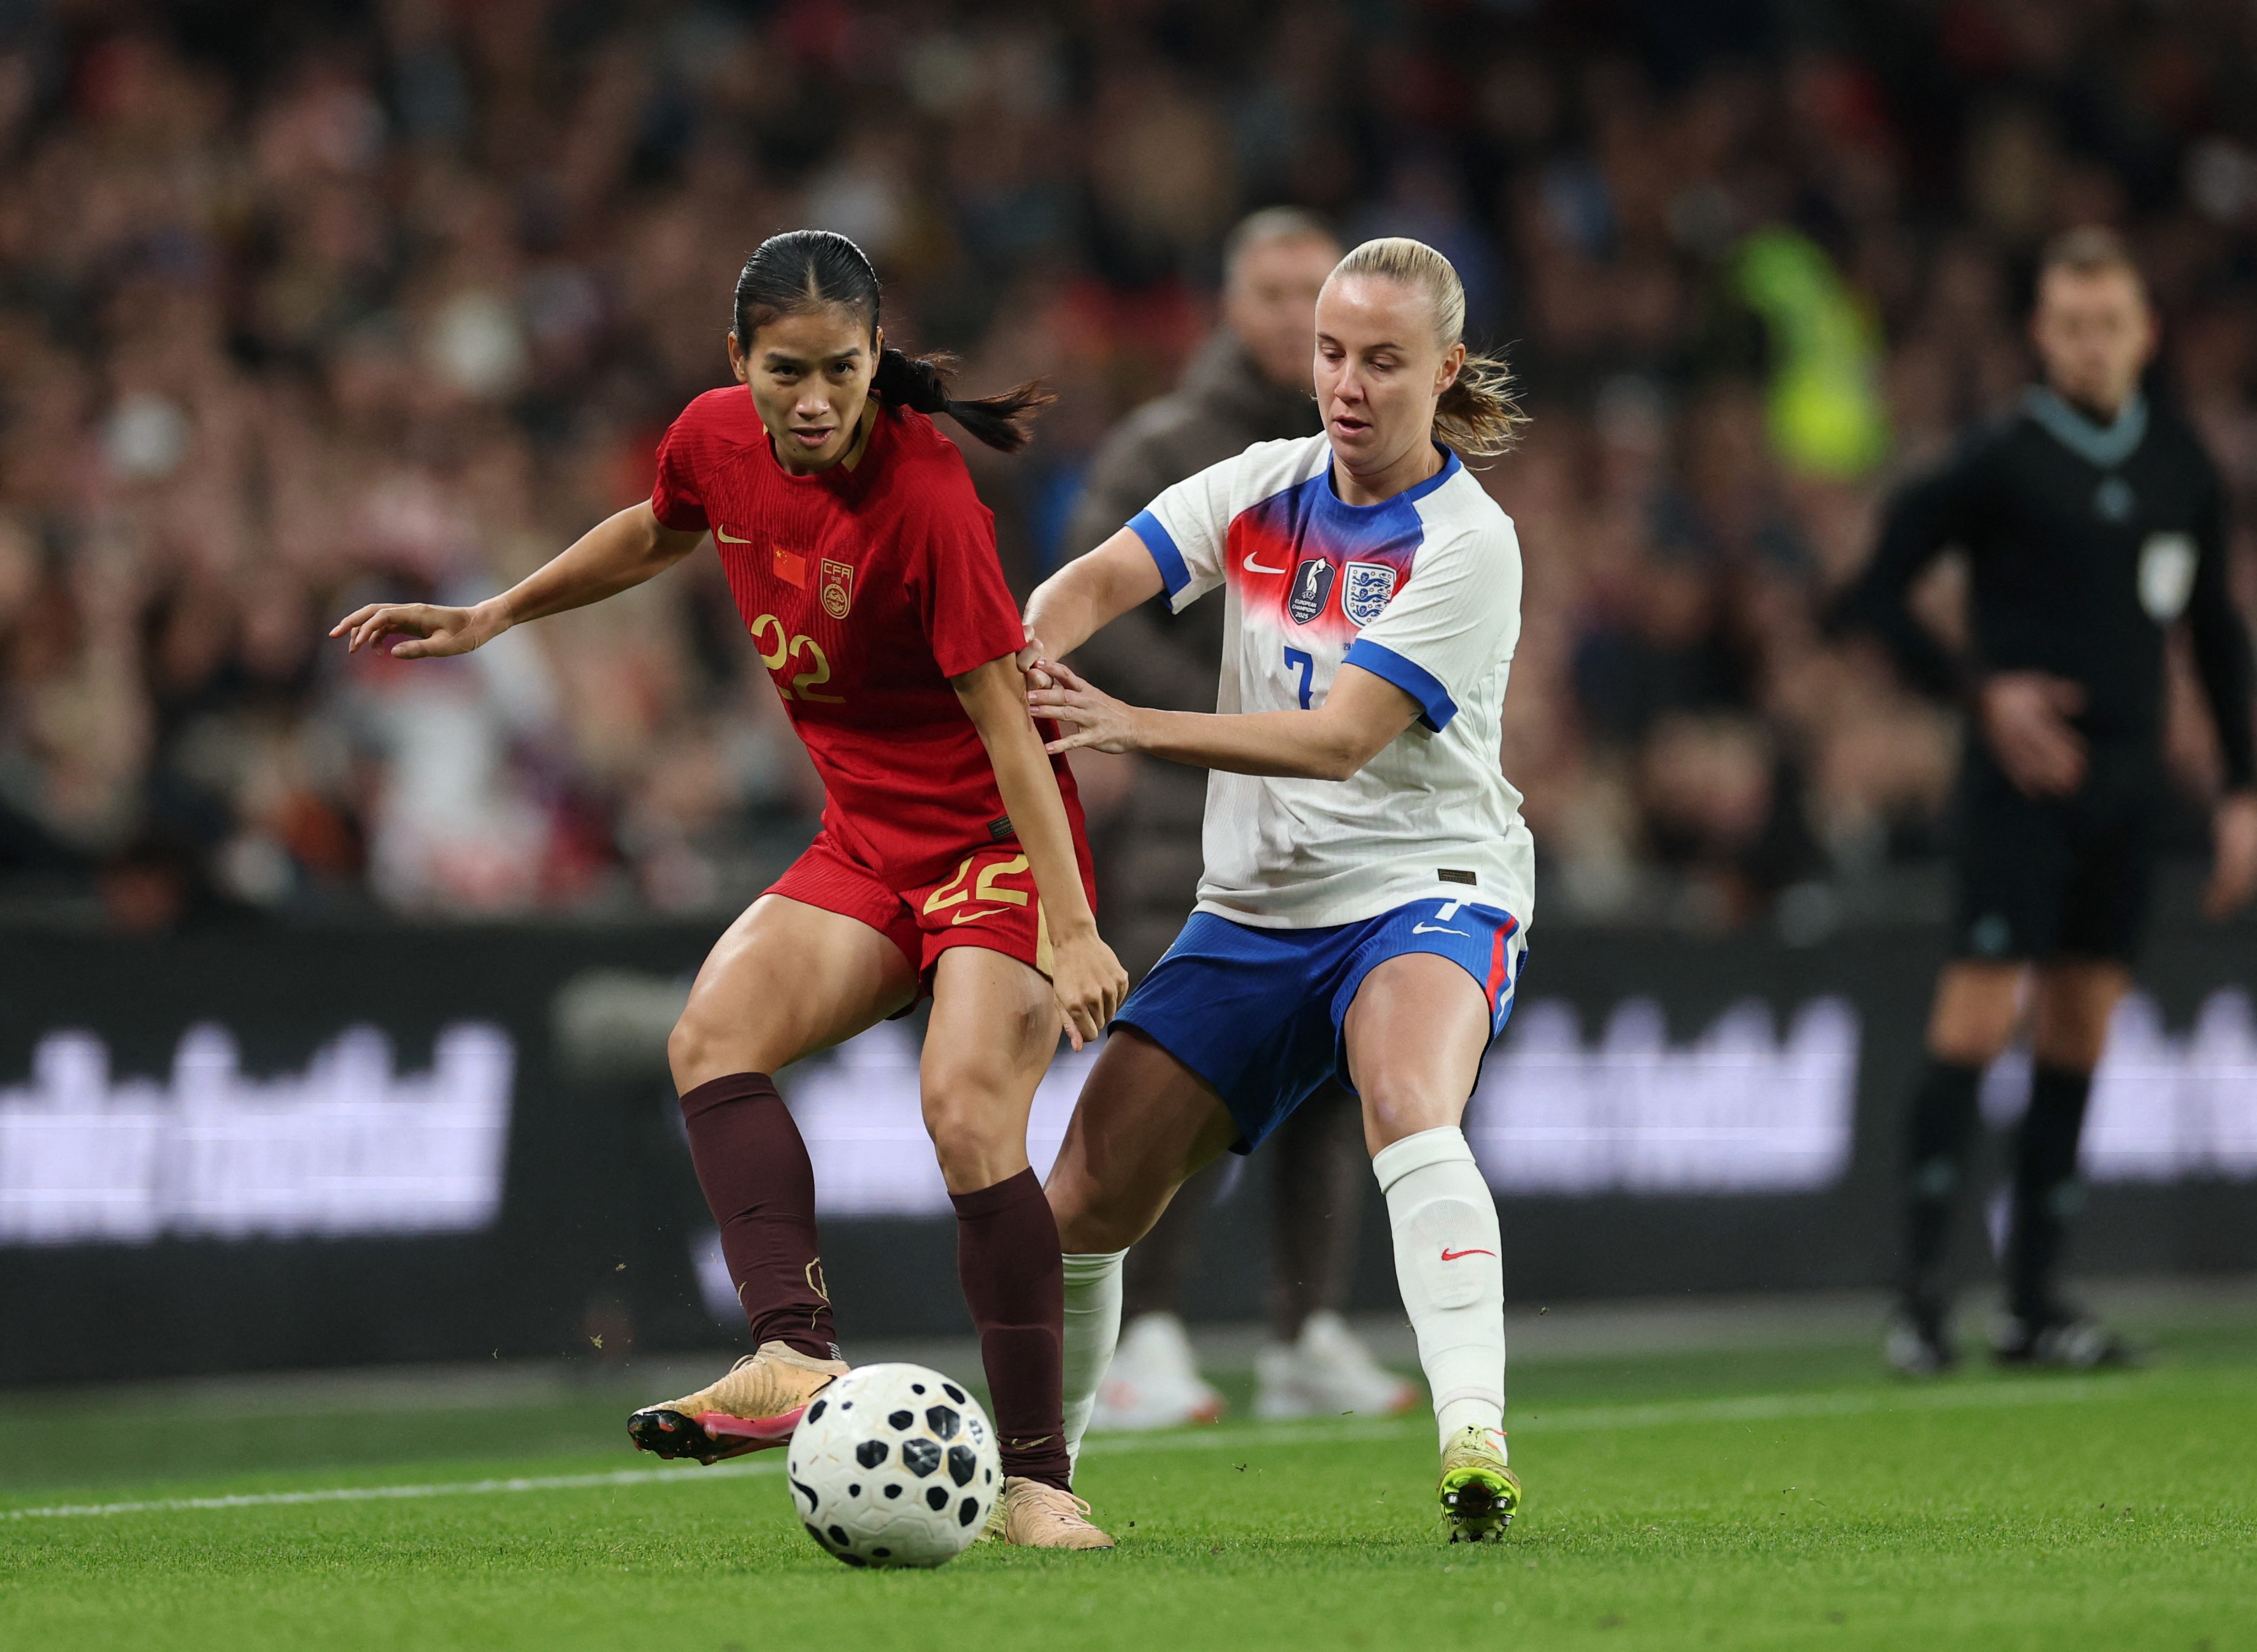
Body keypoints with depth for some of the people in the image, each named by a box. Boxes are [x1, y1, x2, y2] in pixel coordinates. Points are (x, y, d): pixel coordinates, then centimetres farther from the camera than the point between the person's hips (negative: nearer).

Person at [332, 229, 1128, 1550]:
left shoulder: (926, 496, -24)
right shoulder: (716, 441, -4)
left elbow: (1006, 722, -24)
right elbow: (660, 534, 21)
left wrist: (1071, 925, -28)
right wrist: (491, 619, 24)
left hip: (994, 837, -7)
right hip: (866, 837, 7)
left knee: (970, 1112, -24)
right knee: (713, 1034, -18)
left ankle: (1035, 1478, -20)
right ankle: (799, 1354, -32)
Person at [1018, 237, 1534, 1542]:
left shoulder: (1467, 544, -13)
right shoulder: (1267, 489, 5)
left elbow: (1341, 739, -22)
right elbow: (1102, 579, -8)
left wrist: (1129, 728, -32)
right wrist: (1028, 664, -32)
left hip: (1422, 885, -5)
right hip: (1257, 909, 5)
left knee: (1411, 1109, -38)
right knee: (1084, 1198, -1)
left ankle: (1477, 1445, -48)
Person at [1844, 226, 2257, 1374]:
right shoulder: (2001, 462, -6)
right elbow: (1875, 596, -4)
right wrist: (1981, 690, -16)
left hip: (2126, 779, 5)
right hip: (2023, 776, -5)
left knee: (2077, 1036, 7)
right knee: (1977, 1019, -12)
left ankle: (2035, 1303, 12)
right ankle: (1922, 1294, -10)